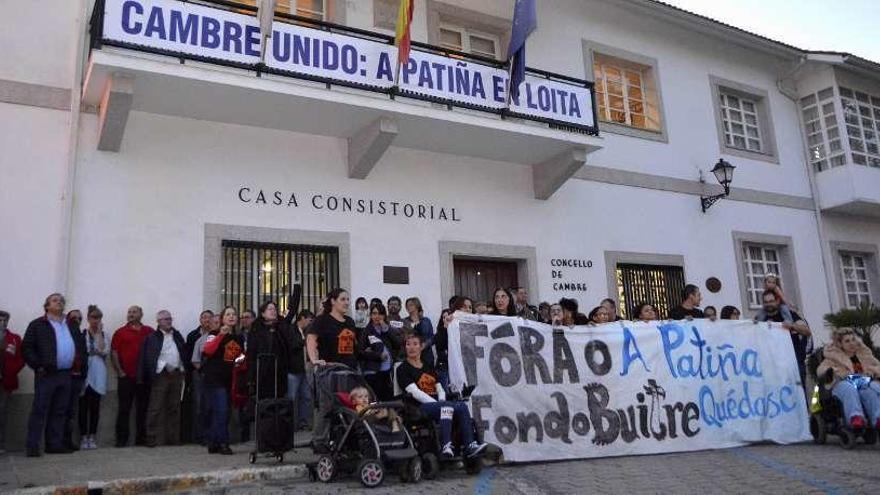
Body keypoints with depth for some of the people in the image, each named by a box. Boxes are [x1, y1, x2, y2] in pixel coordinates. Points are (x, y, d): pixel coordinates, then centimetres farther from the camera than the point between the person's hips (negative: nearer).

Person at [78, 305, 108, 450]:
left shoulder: (104, 335, 10)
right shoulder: (81, 334, 3)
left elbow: (104, 351, -6)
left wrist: (99, 333, -5)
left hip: (98, 375, 2)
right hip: (84, 374, -2)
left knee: (95, 406, 2)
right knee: (83, 406, -2)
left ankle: (92, 437, 8)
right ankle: (84, 437, 5)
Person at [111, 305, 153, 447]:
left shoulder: (149, 332, 9)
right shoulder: (120, 332, 5)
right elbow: (113, 353, 1)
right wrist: (119, 371, -5)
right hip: (126, 376, -2)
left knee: (142, 408, 7)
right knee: (124, 409, 1)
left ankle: (141, 438, 14)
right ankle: (121, 439, 7)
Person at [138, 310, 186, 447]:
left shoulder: (177, 335, 15)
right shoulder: (152, 337, -1)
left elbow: (185, 353, 15)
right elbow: (146, 358, -8)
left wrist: (184, 370, 3)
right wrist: (145, 378, -17)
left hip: (177, 374, 5)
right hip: (161, 375, -5)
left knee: (174, 408, 9)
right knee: (155, 408, -5)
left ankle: (173, 438, 15)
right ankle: (151, 438, -1)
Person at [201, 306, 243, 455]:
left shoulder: (238, 338, 15)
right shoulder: (215, 334, -2)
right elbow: (208, 350, -21)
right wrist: (221, 335, -27)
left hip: (230, 379, 6)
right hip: (215, 378, -6)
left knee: (217, 412, 10)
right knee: (221, 410, -13)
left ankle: (213, 443, 16)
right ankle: (223, 443, -7)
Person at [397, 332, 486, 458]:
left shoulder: (428, 366, 25)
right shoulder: (403, 369, 4)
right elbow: (415, 392, -9)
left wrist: (442, 403, -5)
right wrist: (440, 404, -17)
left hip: (438, 404, 6)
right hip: (420, 408, -6)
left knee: (462, 406, -23)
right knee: (446, 406, -35)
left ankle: (469, 445, -33)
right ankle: (446, 446, -45)